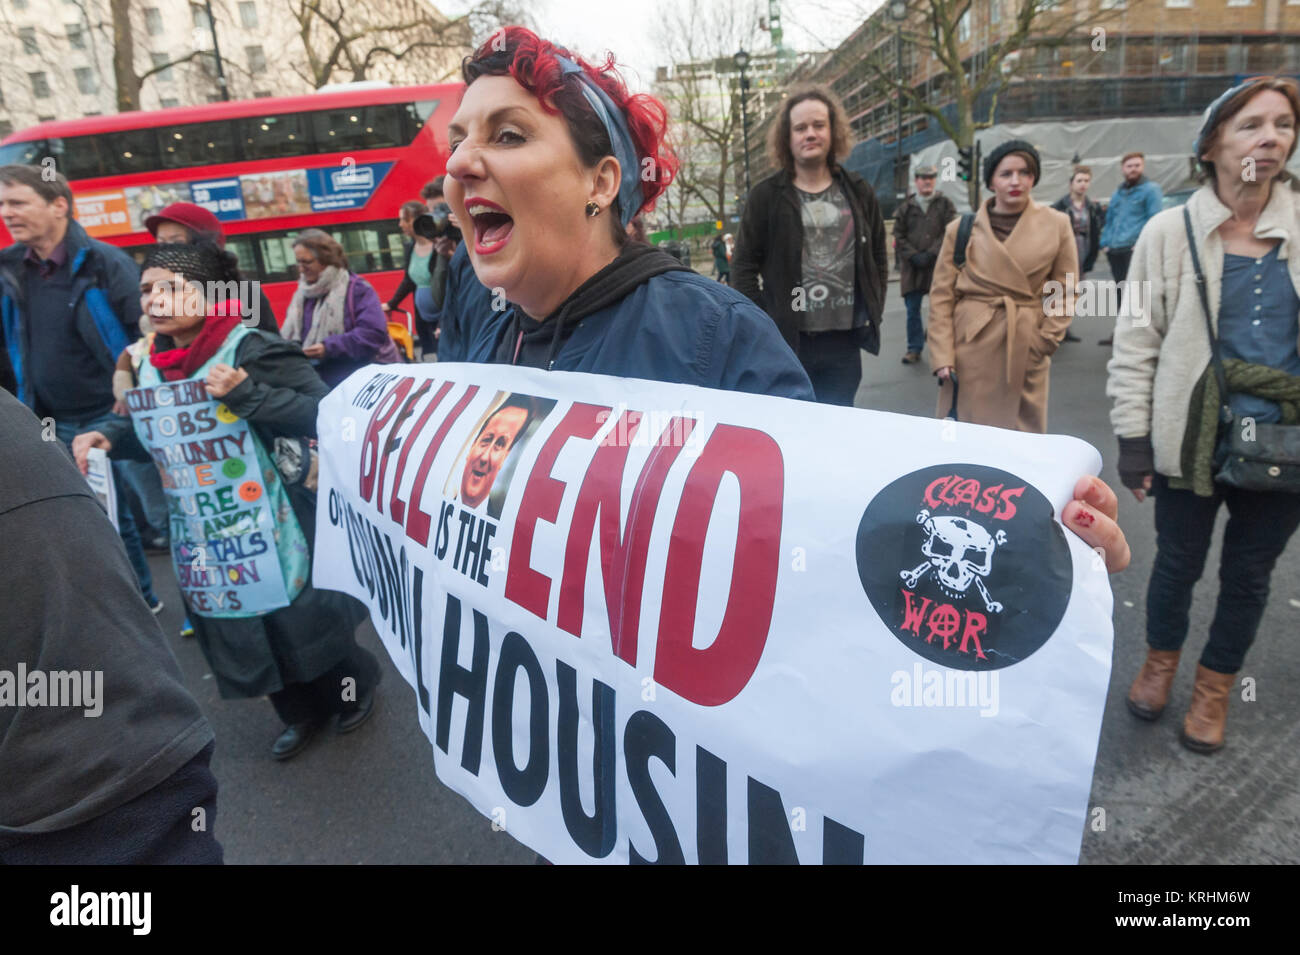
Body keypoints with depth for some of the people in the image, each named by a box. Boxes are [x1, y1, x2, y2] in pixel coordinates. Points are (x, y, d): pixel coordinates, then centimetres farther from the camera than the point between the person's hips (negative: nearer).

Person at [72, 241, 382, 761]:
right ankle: (302, 712, 39)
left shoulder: (249, 349, -18)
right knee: (239, 629, 17)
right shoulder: (151, 364, 4)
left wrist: (247, 393, -31)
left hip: (269, 526, -7)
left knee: (301, 618, 6)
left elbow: (324, 415, -24)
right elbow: (153, 432, 20)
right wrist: (107, 435, 1)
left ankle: (354, 686, 36)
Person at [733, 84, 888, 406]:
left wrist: (874, 311, 8)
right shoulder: (767, 196, -1)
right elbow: (743, 267, -1)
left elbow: (878, 258, 18)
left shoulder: (858, 193, 10)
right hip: (786, 343, -3)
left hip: (844, 343, 3)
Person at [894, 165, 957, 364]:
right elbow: (899, 235, 5)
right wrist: (914, 256, -8)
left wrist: (930, 254, -12)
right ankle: (914, 349, 9)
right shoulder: (906, 206, 9)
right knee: (912, 308, 1)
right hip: (911, 265, 1)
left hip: (938, 264, -1)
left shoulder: (945, 204, 6)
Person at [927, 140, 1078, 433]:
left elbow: (1066, 292, 8)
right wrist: (943, 357, -8)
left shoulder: (1057, 225, 4)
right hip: (970, 347, -1)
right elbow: (941, 296, 0)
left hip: (1026, 351, 1)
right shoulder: (961, 229, 1)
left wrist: (1045, 340, -3)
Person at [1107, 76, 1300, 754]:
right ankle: (1161, 660, 40)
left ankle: (1216, 685, 36)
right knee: (1177, 562, 13)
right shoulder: (1171, 230, -4)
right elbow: (1137, 338, -4)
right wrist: (1133, 436, -7)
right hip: (1192, 438, -2)